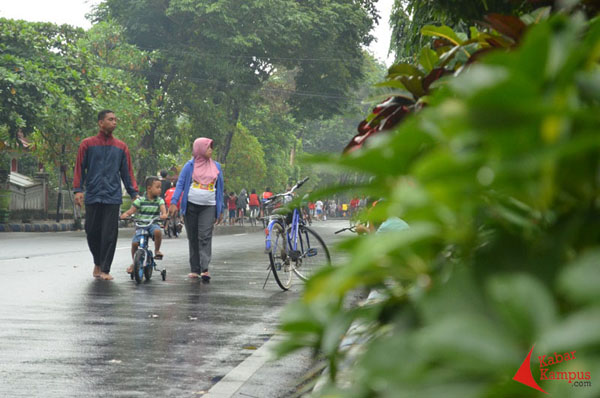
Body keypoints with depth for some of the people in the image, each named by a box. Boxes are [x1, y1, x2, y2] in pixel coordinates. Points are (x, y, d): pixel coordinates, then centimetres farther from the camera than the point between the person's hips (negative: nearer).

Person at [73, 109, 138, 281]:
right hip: (93, 196, 0)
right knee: (92, 232, 4)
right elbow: (79, 168, 6)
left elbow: (127, 172, 12)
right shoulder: (87, 144, 6)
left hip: (113, 197, 0)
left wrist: (134, 193, 5)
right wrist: (78, 190, -4)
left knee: (109, 234, -6)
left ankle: (105, 269, 0)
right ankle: (97, 263, 25)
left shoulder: (121, 147, 10)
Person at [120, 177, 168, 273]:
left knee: (157, 231, -35)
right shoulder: (140, 200, 1)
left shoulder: (160, 200, 5)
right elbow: (131, 210, -2)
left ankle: (157, 250, -10)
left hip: (153, 224, 0)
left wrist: (164, 214, -36)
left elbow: (162, 207, -13)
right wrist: (125, 214, -22)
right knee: (134, 242, -16)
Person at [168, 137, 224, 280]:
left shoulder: (216, 166, 11)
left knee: (205, 237, -12)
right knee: (193, 238, 4)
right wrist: (174, 202, -12)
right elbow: (180, 184, 0)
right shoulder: (190, 165, 3)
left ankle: (205, 269, -19)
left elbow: (220, 188, 15)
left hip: (209, 206, 0)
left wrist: (220, 209, 12)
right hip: (191, 205, 0)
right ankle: (195, 269, 9)